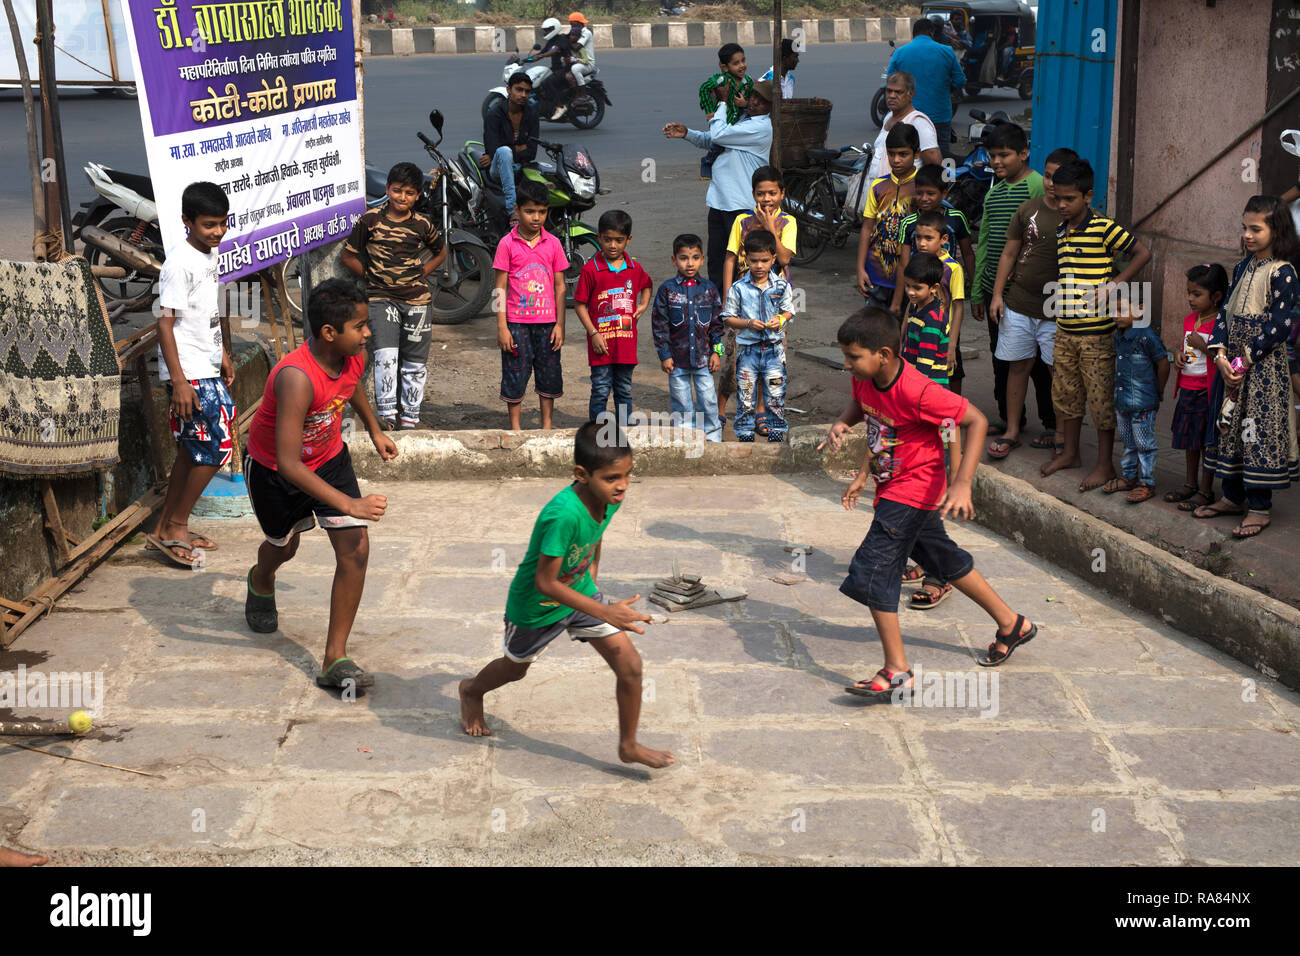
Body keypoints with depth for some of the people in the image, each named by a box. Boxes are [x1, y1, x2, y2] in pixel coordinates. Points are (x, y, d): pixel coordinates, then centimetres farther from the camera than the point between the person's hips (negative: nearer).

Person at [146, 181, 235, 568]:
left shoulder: (212, 254, 9)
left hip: (208, 367, 9)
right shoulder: (180, 262, -18)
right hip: (190, 374, -9)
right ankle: (176, 527, 6)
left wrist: (224, 354, 25)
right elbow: (165, 323, -20)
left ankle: (166, 529, 23)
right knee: (217, 448, -8)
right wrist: (179, 382, -23)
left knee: (193, 449, 13)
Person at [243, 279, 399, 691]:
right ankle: (261, 582, 61)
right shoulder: (296, 378, -41)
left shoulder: (353, 358, -19)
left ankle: (335, 659, -4)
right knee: (283, 546, 21)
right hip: (273, 470, -4)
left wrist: (374, 429, 22)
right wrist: (349, 505, -44)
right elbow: (288, 464, -42)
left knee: (355, 548, -12)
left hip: (329, 458, 5)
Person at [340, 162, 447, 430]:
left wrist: (421, 274, 8)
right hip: (381, 298, -2)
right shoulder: (371, 219, -2)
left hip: (416, 299, 2)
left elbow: (440, 252, 22)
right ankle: (386, 414, -17)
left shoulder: (422, 224, 4)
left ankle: (409, 416, 17)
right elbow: (347, 256, 5)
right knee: (386, 355, -19)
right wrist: (372, 276, 0)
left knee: (415, 363, 6)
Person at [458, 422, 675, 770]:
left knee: (630, 665, -4)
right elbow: (545, 582, -35)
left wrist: (591, 582, 14)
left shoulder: (610, 499, -17)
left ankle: (628, 746, 15)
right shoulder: (564, 515, -41)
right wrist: (604, 612, -35)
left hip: (580, 591, 5)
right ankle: (472, 691, 56)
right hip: (537, 607, -5)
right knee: (515, 669, 23)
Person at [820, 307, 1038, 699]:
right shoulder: (865, 380, -7)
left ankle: (897, 673, -4)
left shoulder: (917, 392, -30)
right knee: (943, 558, 22)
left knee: (872, 571, -13)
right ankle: (1012, 624, 40)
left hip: (913, 489, -9)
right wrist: (843, 423, -6)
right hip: (892, 487, 9)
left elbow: (977, 420, -23)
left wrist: (962, 483, -31)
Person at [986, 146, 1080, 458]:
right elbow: (1009, 253, 10)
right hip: (1019, 303, 3)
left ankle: (1059, 431, 18)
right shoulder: (1028, 209, 5)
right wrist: (997, 294, 5)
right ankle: (1012, 431, 16)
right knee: (1018, 366, 8)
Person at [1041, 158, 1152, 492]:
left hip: (1096, 330, -7)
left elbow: (1143, 252, -8)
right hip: (1065, 329, 7)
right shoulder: (1061, 230, 10)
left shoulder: (1104, 228, -12)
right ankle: (1070, 453, 32)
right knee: (1065, 393, 16)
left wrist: (1115, 284, -14)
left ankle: (1105, 464, 10)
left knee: (1100, 398, 0)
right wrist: (1059, 296, 9)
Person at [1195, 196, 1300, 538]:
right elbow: (1226, 313, 7)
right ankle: (1233, 497, 26)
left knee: (1259, 431, -4)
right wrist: (1220, 355, -6)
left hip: (1265, 367, -7)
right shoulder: (1243, 267, 10)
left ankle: (1260, 508, 4)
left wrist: (1247, 357, -15)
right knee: (1229, 427, 13)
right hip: (1232, 364, 7)